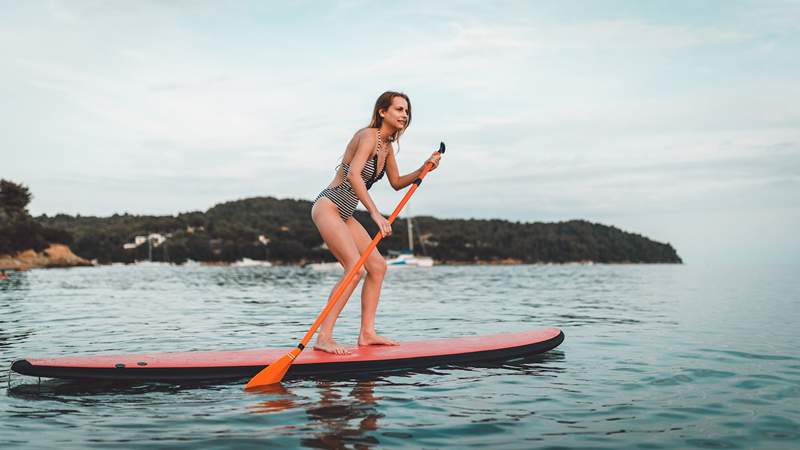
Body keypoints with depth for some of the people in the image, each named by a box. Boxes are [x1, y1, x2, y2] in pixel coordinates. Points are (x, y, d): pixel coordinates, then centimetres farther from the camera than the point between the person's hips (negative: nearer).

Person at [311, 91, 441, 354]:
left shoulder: (387, 145, 12)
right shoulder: (369, 136, -15)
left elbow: (397, 183, 23)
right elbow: (353, 175, -30)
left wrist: (423, 169, 8)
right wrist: (375, 213, -37)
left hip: (344, 214, 10)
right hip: (328, 206, -10)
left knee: (378, 266, 6)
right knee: (356, 269, -22)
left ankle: (366, 333, 8)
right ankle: (323, 337, -21)